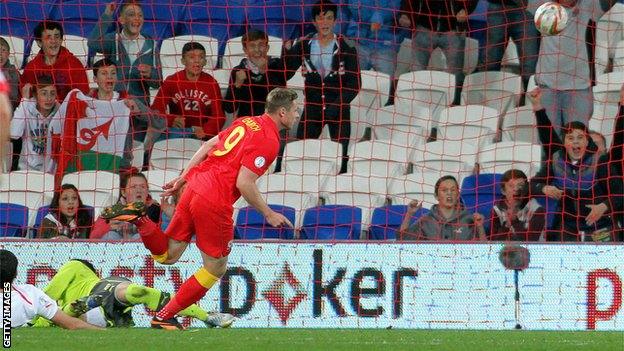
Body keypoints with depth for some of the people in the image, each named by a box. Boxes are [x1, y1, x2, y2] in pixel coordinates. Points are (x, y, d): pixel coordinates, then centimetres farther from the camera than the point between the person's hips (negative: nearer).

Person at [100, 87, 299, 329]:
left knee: (167, 255, 18)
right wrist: (268, 214, -7)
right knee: (216, 269, 10)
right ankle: (164, 318, 11)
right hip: (215, 203, -8)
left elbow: (208, 146, 19)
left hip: (195, 188, 8)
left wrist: (183, 178, 25)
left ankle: (137, 218, -5)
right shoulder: (269, 141, -12)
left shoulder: (246, 123, 14)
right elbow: (244, 184, -18)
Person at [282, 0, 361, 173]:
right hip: (312, 107, 2)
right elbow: (286, 74, 1)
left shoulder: (346, 47, -5)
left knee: (340, 157, -3)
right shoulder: (303, 45, 2)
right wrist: (287, 52, -17)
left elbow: (355, 83, -5)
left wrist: (335, 107, -15)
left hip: (339, 109, -2)